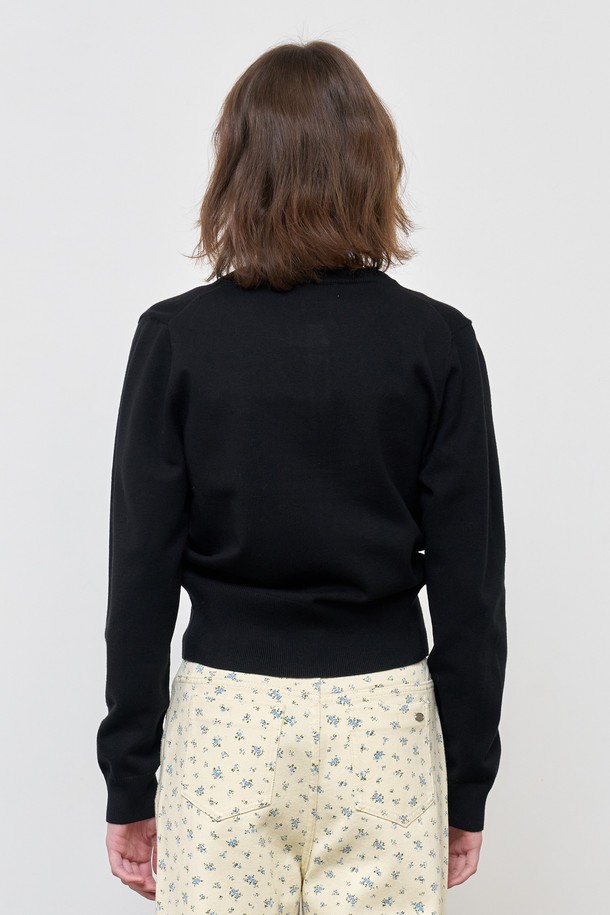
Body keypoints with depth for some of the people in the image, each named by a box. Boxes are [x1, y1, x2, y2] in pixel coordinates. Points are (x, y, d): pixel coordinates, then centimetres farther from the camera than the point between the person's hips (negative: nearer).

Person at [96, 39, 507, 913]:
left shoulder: (176, 337, -7)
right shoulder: (437, 342, -6)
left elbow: (139, 576, -5)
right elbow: (471, 582, -4)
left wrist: (130, 782, 4)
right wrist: (470, 783, 6)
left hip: (225, 719, 0)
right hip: (382, 722, 1)